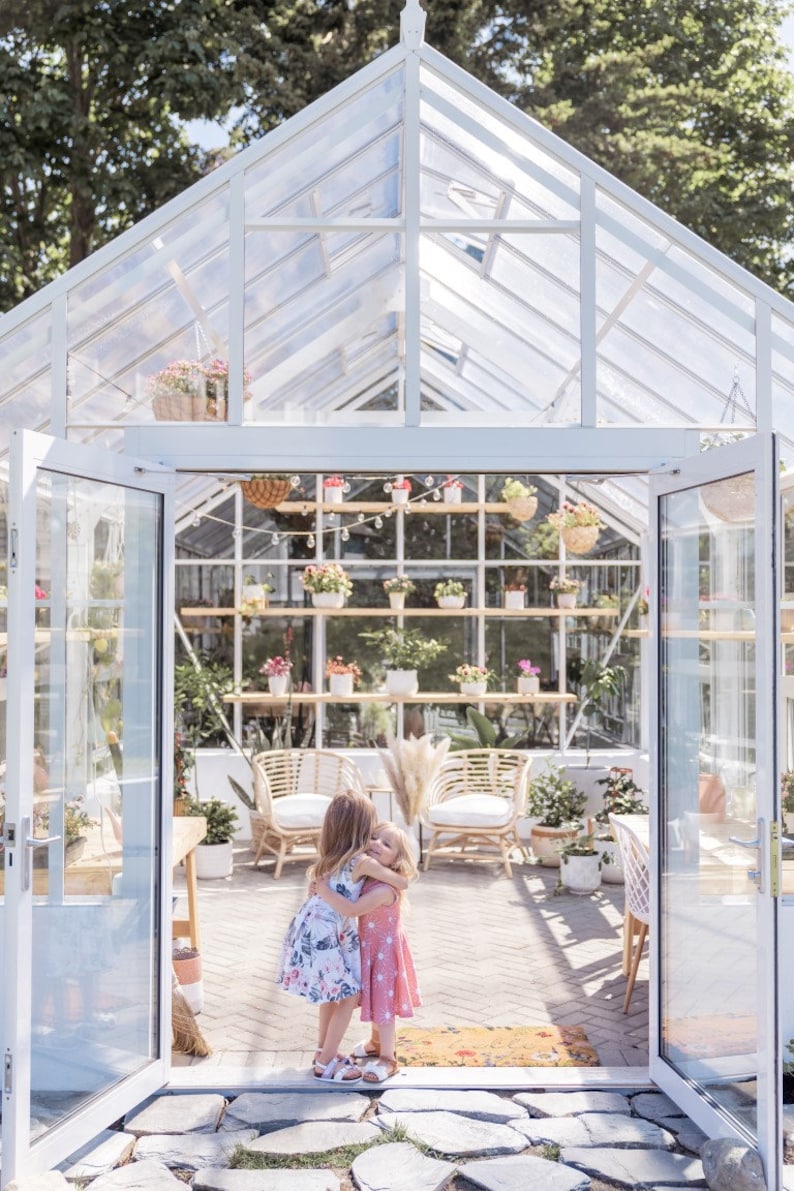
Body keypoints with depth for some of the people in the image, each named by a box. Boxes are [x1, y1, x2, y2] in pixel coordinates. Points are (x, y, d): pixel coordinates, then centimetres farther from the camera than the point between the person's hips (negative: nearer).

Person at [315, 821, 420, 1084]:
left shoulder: (385, 889, -33)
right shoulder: (365, 876, -5)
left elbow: (352, 909, -41)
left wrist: (325, 891, -36)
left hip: (385, 951, -8)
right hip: (370, 947, 9)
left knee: (383, 1001, 3)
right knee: (374, 999, 24)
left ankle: (388, 1059, 17)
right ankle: (376, 1042, 45)